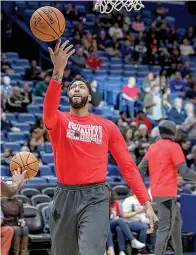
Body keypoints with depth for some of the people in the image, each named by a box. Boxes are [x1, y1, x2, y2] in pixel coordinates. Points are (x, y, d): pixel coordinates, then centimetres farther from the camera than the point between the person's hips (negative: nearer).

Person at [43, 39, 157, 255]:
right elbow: (49, 109, -22)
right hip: (65, 195, 2)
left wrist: (146, 202, -5)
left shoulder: (107, 127, 6)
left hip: (95, 197, -1)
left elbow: (127, 165, 4)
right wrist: (58, 71, -37)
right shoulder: (58, 121, 4)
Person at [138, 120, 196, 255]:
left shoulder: (152, 147, 11)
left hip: (156, 192, 8)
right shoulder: (173, 146, -10)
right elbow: (184, 171, -15)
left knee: (176, 221, 22)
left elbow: (141, 169, 8)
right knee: (166, 228, -8)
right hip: (167, 193, -8)